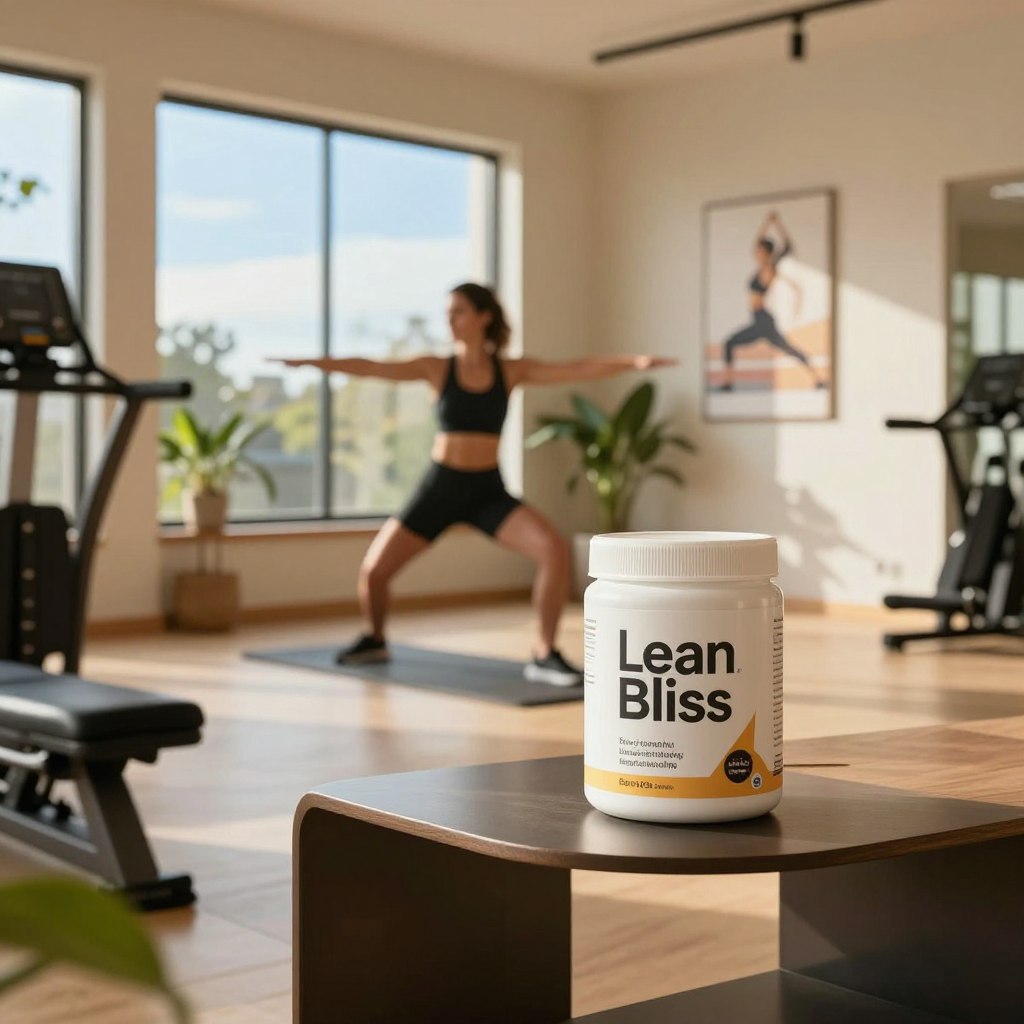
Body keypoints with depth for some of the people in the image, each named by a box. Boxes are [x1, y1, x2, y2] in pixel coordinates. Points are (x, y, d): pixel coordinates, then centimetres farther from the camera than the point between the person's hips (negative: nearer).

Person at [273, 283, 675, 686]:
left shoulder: (512, 371, -1)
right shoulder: (436, 368, -3)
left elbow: (578, 369, -10)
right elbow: (369, 367, -12)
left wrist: (632, 361, -23)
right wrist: (307, 363, -21)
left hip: (488, 490, 0)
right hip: (439, 487, 0)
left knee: (556, 550, -22)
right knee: (373, 570, -4)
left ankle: (545, 656, -8)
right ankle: (374, 640, 29)